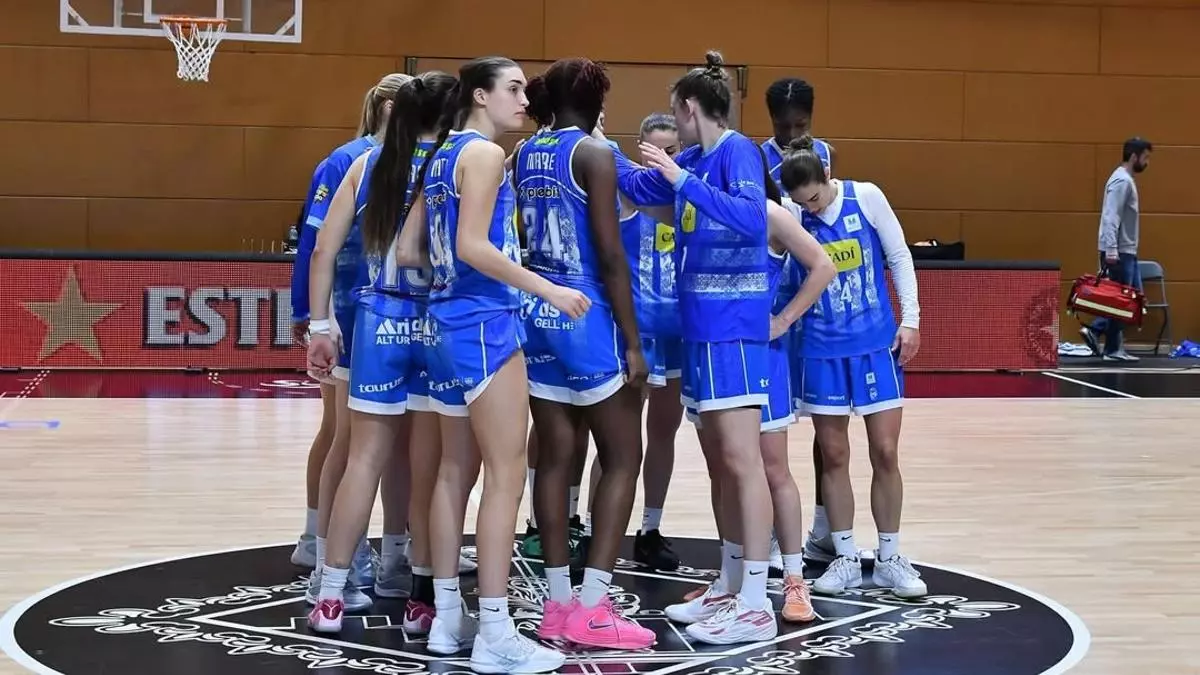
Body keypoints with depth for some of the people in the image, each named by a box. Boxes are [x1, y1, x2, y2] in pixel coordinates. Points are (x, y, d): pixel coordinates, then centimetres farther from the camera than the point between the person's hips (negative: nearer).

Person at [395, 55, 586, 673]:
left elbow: (407, 252, 14)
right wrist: (549, 290, -19)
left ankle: (448, 618, 18)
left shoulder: (440, 157, 15)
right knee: (506, 474, -8)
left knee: (456, 469, 13)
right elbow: (473, 246, -21)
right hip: (485, 321, -10)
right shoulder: (484, 152, -11)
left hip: (448, 319, 10)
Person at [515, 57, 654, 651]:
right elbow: (610, 257, -14)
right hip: (585, 317, -6)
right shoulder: (593, 154, -11)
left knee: (554, 457, 9)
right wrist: (633, 342, -11)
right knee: (622, 458, 2)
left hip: (535, 313, 7)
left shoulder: (522, 156, 9)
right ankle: (591, 608, -5)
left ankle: (558, 603, 11)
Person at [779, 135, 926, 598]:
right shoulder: (790, 217, -9)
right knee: (833, 456, 5)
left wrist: (910, 318, -5)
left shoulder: (867, 197, -9)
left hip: (877, 344, 0)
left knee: (885, 453, 2)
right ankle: (845, 559, 17)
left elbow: (899, 257, -1)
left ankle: (889, 559, 14)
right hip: (823, 350, 1)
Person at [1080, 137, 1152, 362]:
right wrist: (1111, 251, -29)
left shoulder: (1126, 179, 16)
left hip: (1127, 251, 10)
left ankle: (1094, 331, 10)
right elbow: (1111, 218, -23)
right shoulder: (1122, 181, -15)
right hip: (1119, 252, -10)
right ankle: (1113, 349, 2)